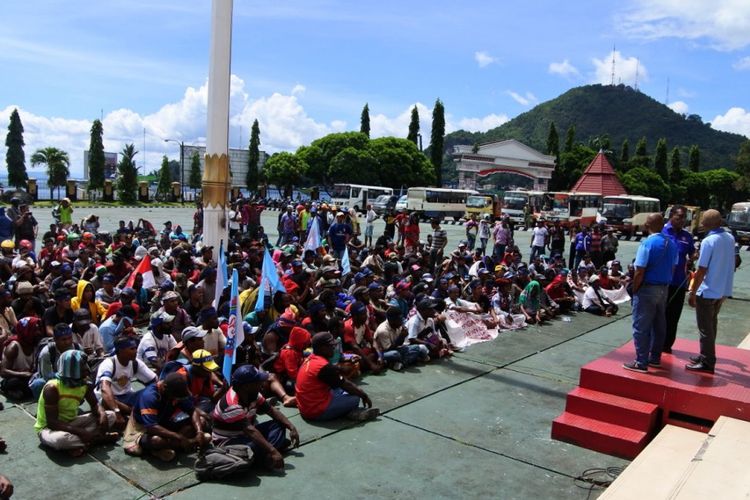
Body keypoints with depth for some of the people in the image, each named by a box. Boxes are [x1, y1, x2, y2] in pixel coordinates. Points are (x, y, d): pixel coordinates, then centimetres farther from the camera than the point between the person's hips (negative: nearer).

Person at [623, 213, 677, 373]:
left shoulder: (647, 243, -18)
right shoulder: (671, 243, 6)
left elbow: (640, 272, -19)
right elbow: (673, 268, 10)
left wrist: (634, 289, -8)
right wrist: (666, 283, 17)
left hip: (647, 289, -8)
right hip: (664, 288, 8)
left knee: (641, 326, -2)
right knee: (659, 324, 15)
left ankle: (641, 363, 0)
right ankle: (655, 357, 26)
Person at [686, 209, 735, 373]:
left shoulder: (708, 241, -18)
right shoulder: (730, 238, 3)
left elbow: (701, 271, -19)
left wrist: (692, 293, -12)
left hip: (708, 291, -7)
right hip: (723, 290, 7)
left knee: (705, 328, 2)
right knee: (711, 325, 20)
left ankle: (707, 363, 8)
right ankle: (707, 356, 30)